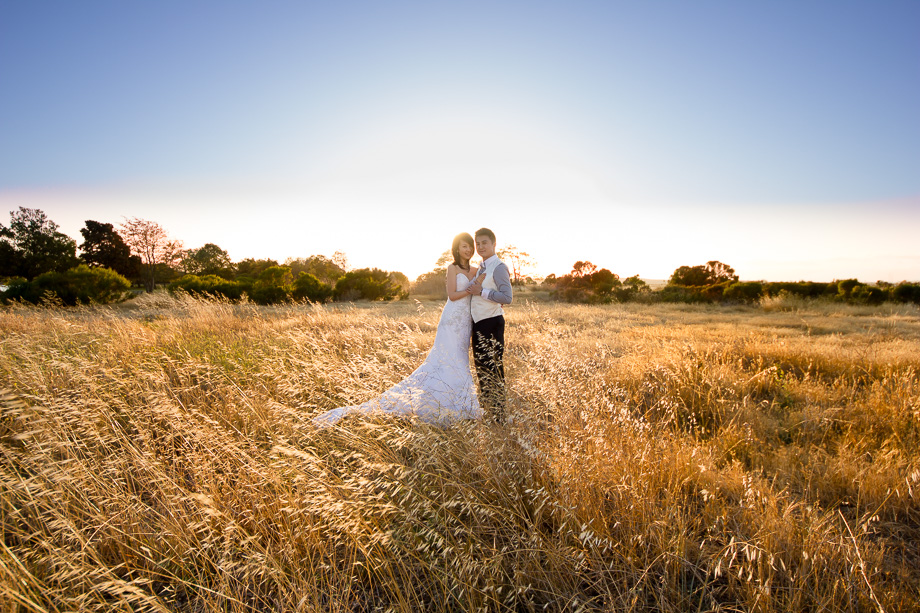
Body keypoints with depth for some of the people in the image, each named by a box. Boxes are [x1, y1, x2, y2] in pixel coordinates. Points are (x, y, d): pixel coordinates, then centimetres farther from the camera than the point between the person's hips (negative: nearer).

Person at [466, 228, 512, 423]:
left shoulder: (499, 267, -12)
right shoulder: (481, 268, 16)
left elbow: (507, 297, -22)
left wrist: (481, 292, -20)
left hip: (491, 323, -9)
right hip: (478, 323, 9)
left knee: (494, 369, -3)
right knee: (481, 368, 17)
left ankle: (499, 415, 8)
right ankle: (486, 409, 32)